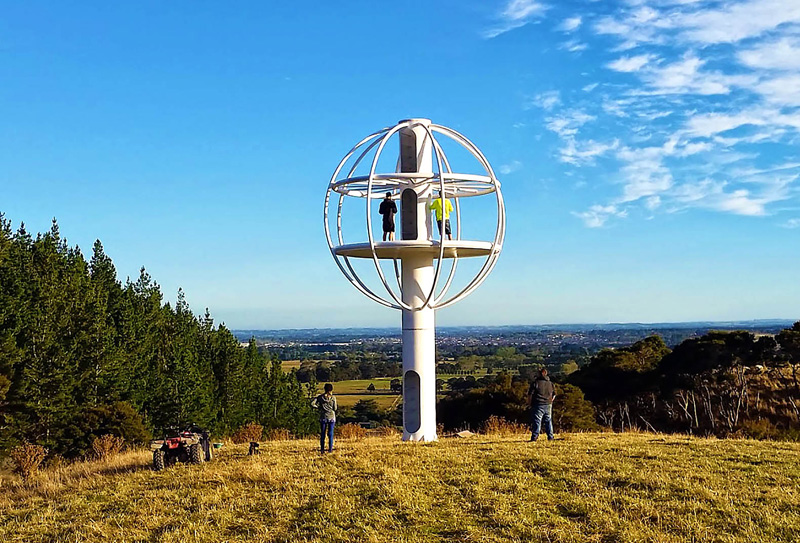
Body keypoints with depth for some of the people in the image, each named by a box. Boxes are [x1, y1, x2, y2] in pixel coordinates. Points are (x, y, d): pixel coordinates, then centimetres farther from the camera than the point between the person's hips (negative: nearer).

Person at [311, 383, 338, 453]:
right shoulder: (333, 398, -7)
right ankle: (330, 449, 5)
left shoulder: (320, 397, -3)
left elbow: (312, 404, -9)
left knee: (322, 434, 7)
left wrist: (318, 408, 4)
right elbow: (335, 408, -4)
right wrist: (337, 406, 17)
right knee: (330, 434, 5)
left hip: (323, 417, 1)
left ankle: (322, 449, 6)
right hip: (331, 417, -1)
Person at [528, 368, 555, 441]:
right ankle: (550, 436, 16)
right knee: (548, 421, 14)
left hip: (538, 405, -5)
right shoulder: (550, 383, 11)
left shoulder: (535, 383, -8)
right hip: (548, 405, 5)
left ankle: (534, 437, -10)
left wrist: (530, 403, 1)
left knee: (536, 421, -5)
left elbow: (530, 394, -10)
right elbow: (554, 394, 18)